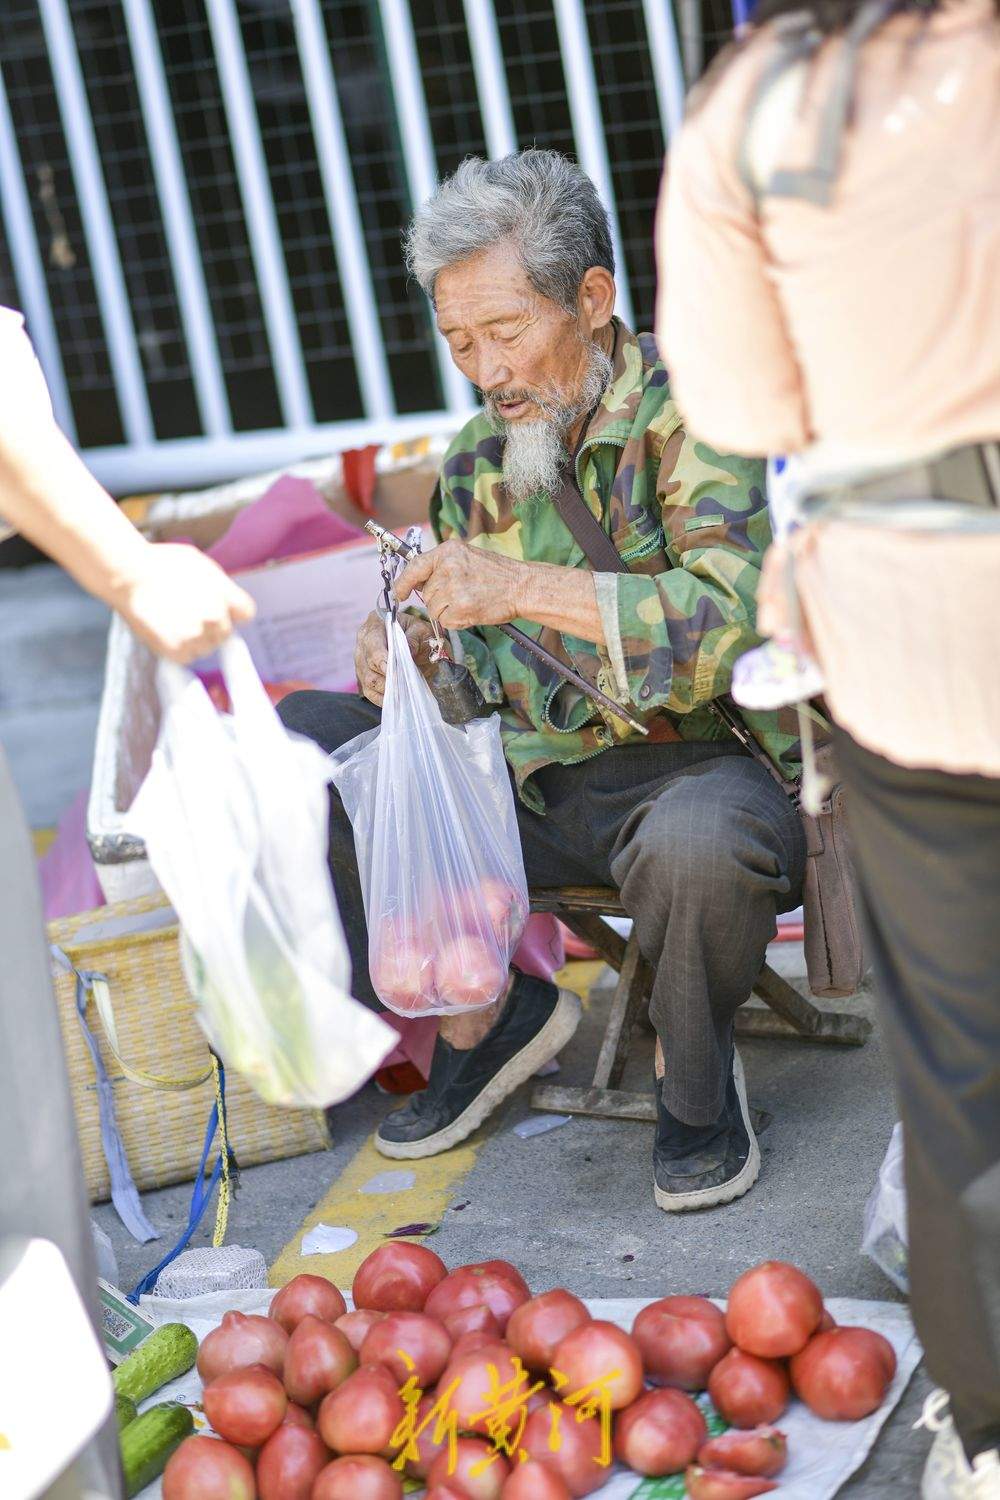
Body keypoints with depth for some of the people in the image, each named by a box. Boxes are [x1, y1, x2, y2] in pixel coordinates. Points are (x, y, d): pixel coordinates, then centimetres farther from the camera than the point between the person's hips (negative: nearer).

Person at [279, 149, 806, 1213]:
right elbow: (466, 666, 17)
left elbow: (734, 618, -25)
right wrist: (396, 648, -8)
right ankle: (482, 1014, 6)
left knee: (695, 842, -41)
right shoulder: (477, 459, 10)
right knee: (300, 746, -5)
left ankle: (696, 1075, -5)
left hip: (702, 765, -6)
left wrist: (524, 586, -32)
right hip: (533, 780, 6)